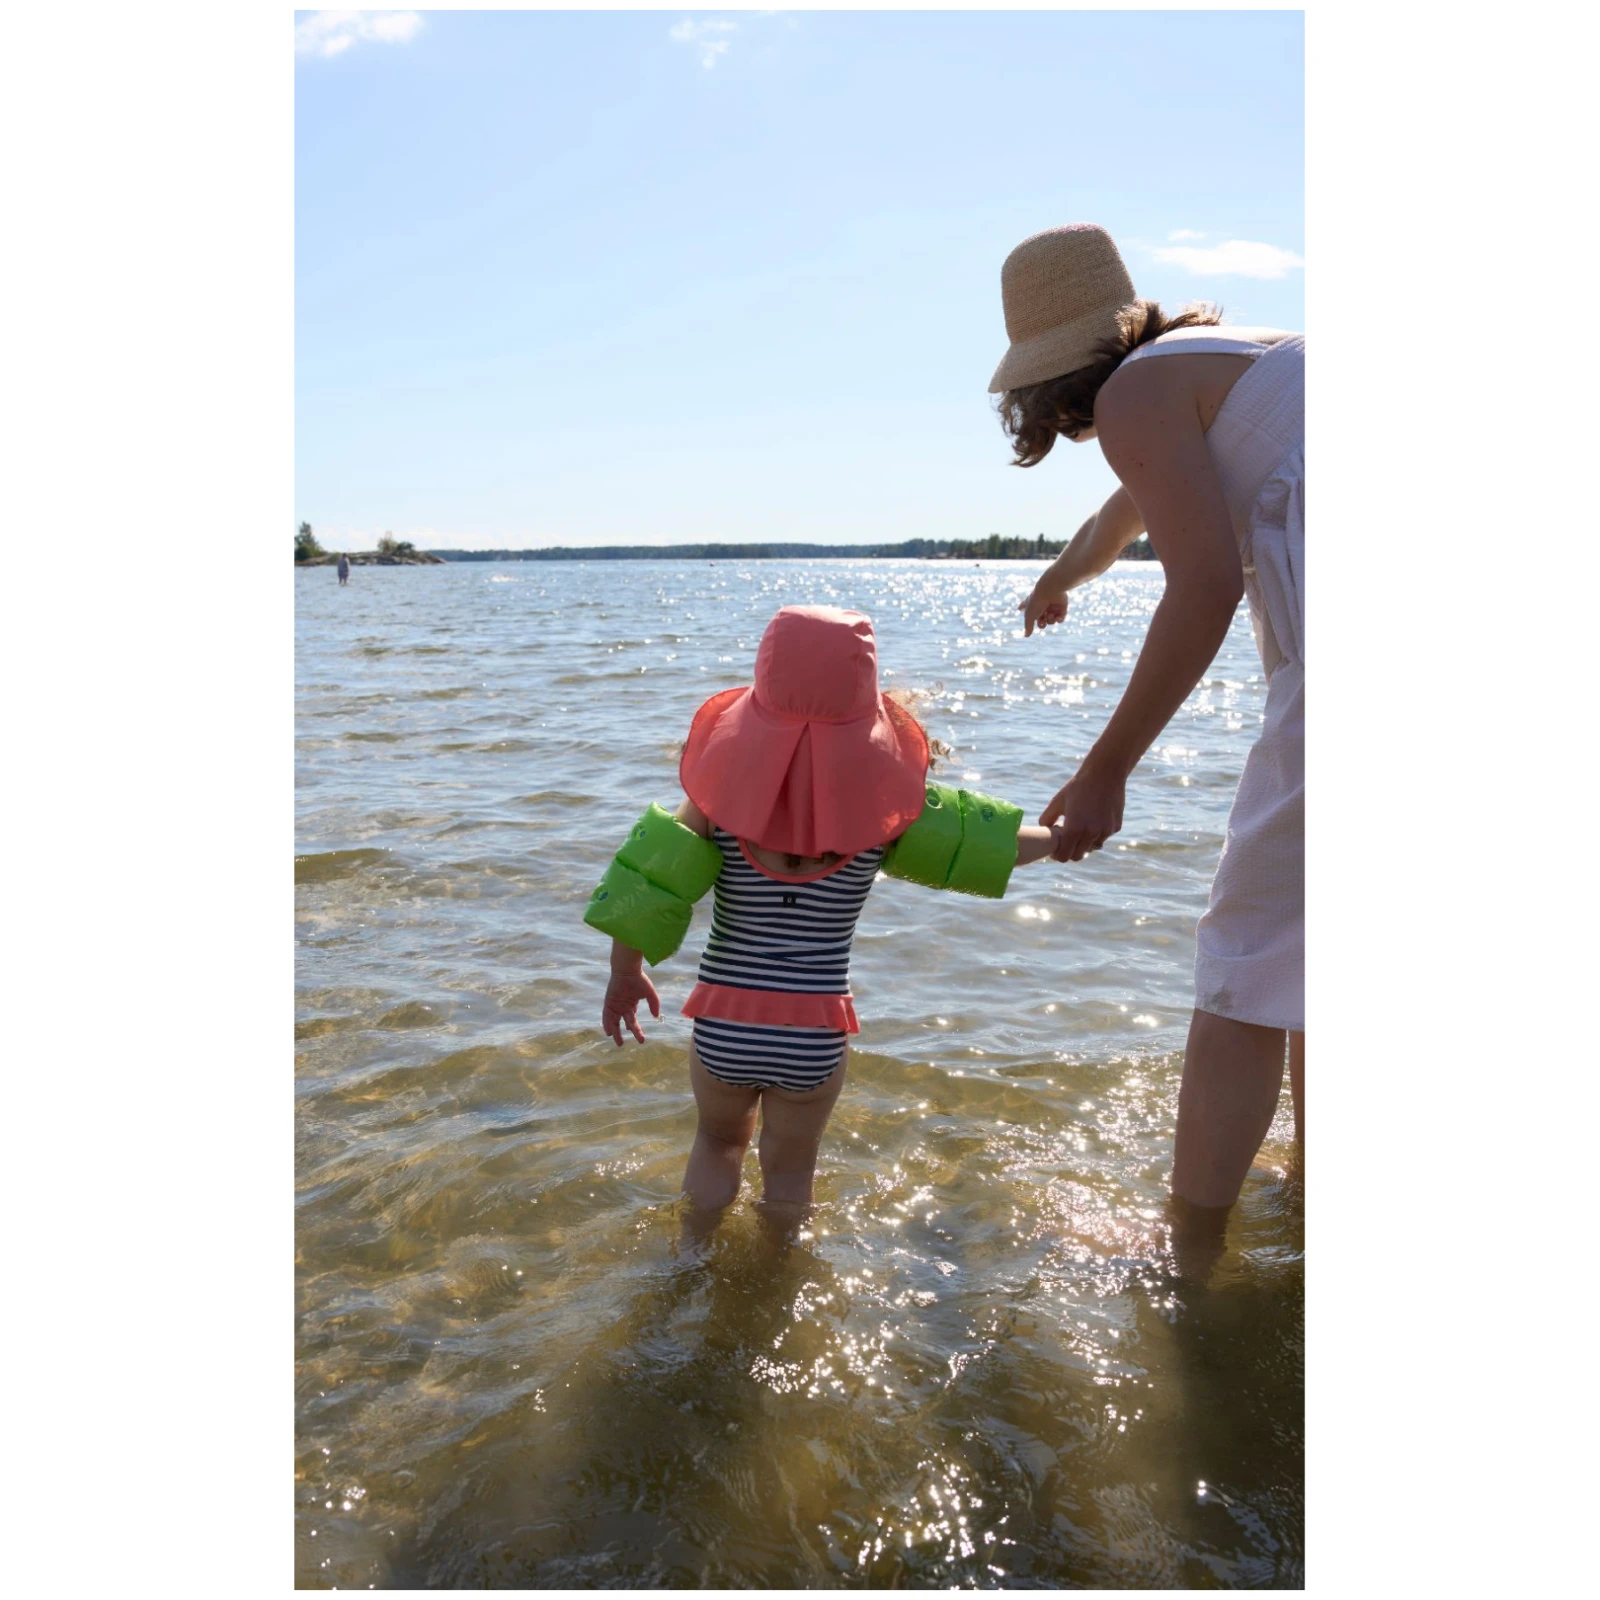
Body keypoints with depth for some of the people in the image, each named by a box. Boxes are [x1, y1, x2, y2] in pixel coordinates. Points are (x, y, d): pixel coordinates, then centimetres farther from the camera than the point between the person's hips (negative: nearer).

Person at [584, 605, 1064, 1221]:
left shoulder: (724, 790, -12)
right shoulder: (883, 803, -11)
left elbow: (644, 889, -13)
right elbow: (1002, 845, -2)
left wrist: (625, 976, 4)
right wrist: (1063, 835, 19)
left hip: (723, 1025, 1)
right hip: (815, 1036, -1)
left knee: (718, 1141, 29)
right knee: (790, 1170, 23)